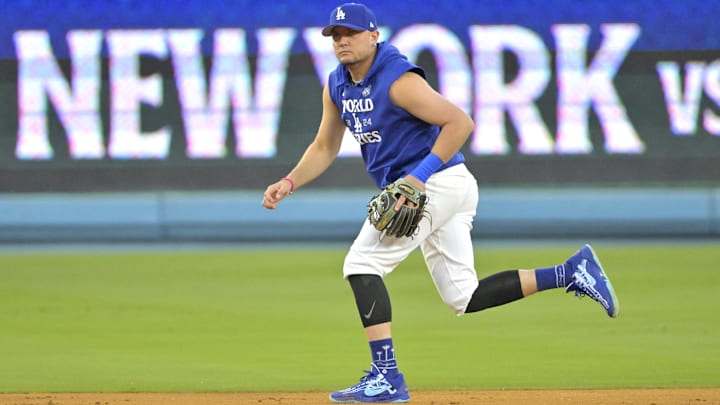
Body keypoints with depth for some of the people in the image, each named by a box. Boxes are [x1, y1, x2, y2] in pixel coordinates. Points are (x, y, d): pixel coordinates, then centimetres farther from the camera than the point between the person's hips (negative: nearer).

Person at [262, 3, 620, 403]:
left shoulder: (398, 80, -18)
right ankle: (570, 272, 10)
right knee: (463, 297, 8)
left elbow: (461, 122, -21)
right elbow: (324, 148, 19)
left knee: (362, 264, -13)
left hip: (439, 181, -10)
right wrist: (289, 183, 3)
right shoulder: (337, 85, 9)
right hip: (418, 188, 10)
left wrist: (420, 176, -25)